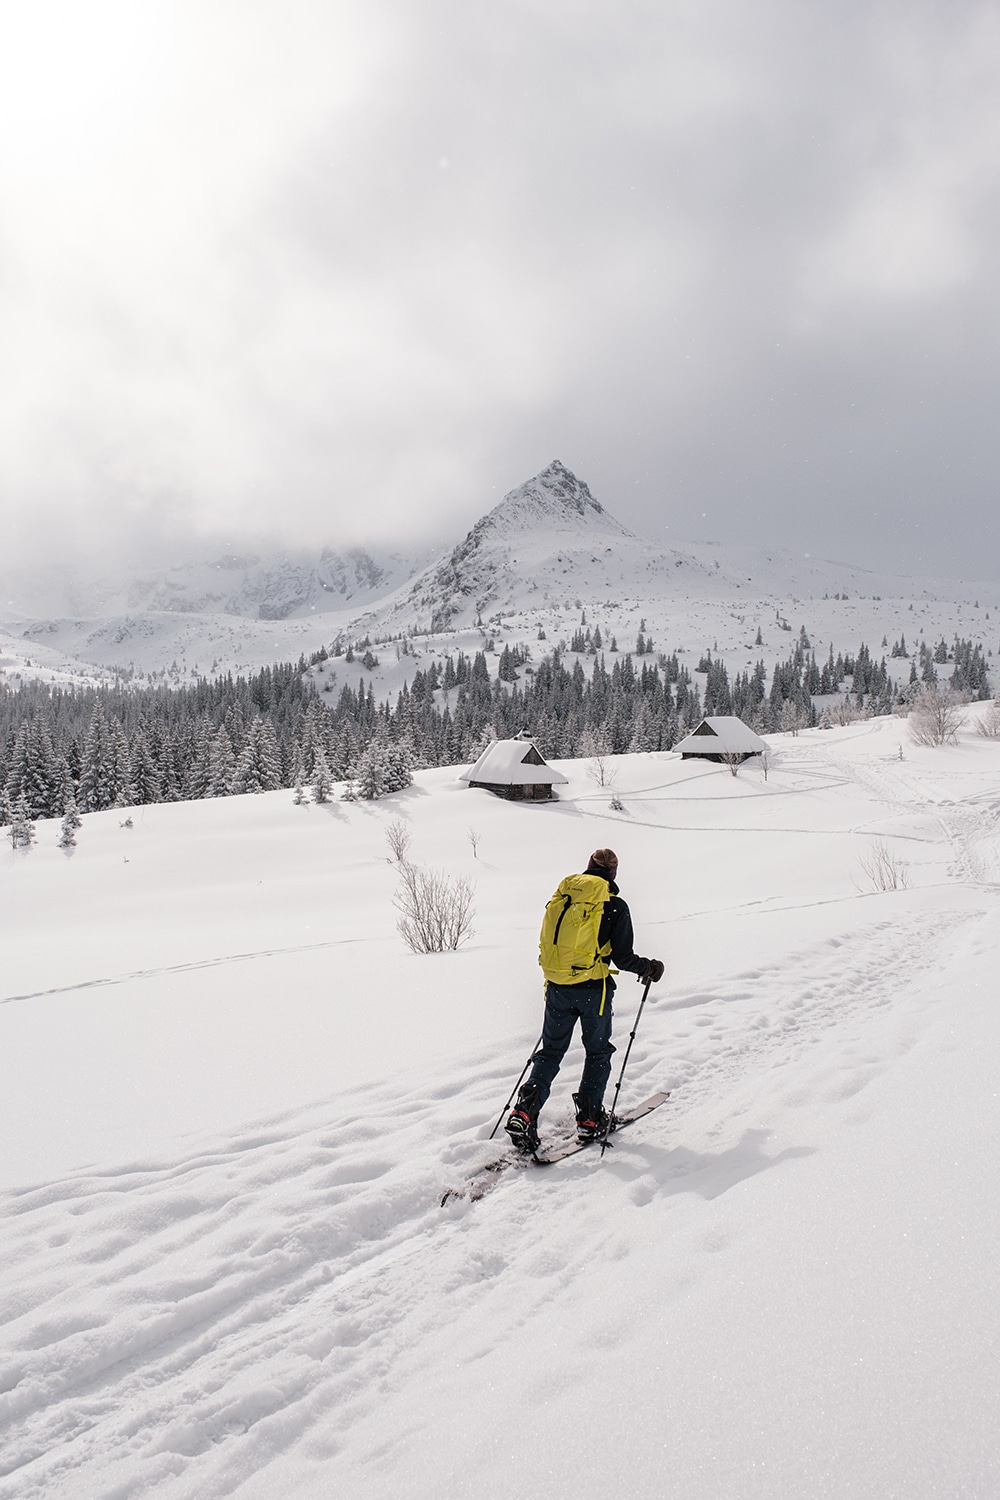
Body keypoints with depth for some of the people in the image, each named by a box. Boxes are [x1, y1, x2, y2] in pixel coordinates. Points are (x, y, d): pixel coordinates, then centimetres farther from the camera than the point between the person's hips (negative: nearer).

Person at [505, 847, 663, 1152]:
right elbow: (623, 957, -8)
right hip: (592, 989, -3)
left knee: (551, 1050, 13)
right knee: (598, 1052, 16)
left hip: (557, 987, 3)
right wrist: (648, 968, 11)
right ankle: (589, 1118, 16)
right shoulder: (615, 906, -6)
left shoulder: (560, 897, 6)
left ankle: (524, 1111, -1)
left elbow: (547, 944, 12)